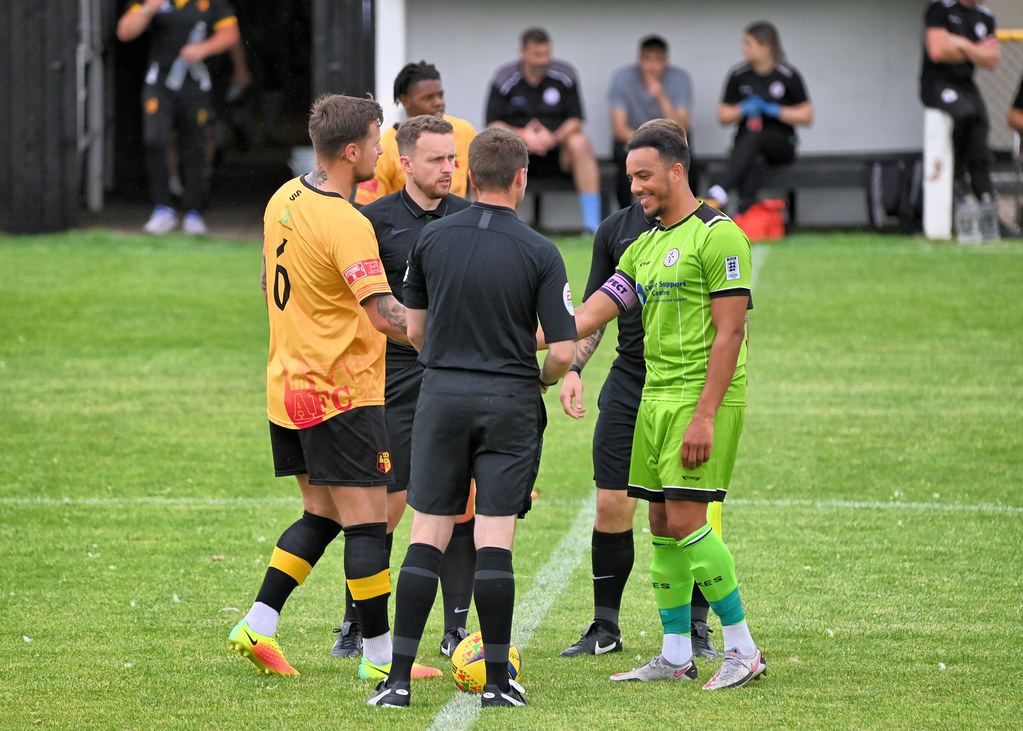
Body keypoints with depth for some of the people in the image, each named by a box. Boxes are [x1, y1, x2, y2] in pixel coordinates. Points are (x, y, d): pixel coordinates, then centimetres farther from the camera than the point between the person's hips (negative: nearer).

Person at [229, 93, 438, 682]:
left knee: (321, 515, 18)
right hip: (342, 392, -9)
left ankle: (258, 626, 13)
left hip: (289, 384, 9)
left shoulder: (285, 200, 6)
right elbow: (384, 314, -28)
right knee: (368, 521, -2)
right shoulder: (347, 225, -21)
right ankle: (380, 653, 2)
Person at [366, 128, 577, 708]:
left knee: (428, 536, 4)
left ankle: (399, 676, -1)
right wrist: (543, 378, 13)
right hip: (511, 400, -2)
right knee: (495, 541, 0)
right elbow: (564, 350, -9)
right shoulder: (539, 253, -8)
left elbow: (414, 329, 8)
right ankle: (497, 680, 1)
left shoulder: (433, 238, 1)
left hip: (443, 393, 2)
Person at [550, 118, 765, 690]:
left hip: (703, 397, -8)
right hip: (655, 396, 8)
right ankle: (676, 657, 11)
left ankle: (744, 649, -4)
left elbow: (729, 332, -15)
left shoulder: (717, 234, -10)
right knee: (663, 525, 7)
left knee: (686, 522, -12)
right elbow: (591, 315, 14)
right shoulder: (645, 245, 16)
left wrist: (705, 415, -20)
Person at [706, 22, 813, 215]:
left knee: (755, 135, -38)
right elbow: (723, 116, 13)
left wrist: (774, 110, -13)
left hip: (780, 146, -2)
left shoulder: (787, 75, -2)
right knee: (755, 161, -37)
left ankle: (721, 190, -55)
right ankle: (746, 206, -55)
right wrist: (742, 110, -9)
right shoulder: (738, 75, 7)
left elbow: (806, 116, 0)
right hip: (746, 144, 2)